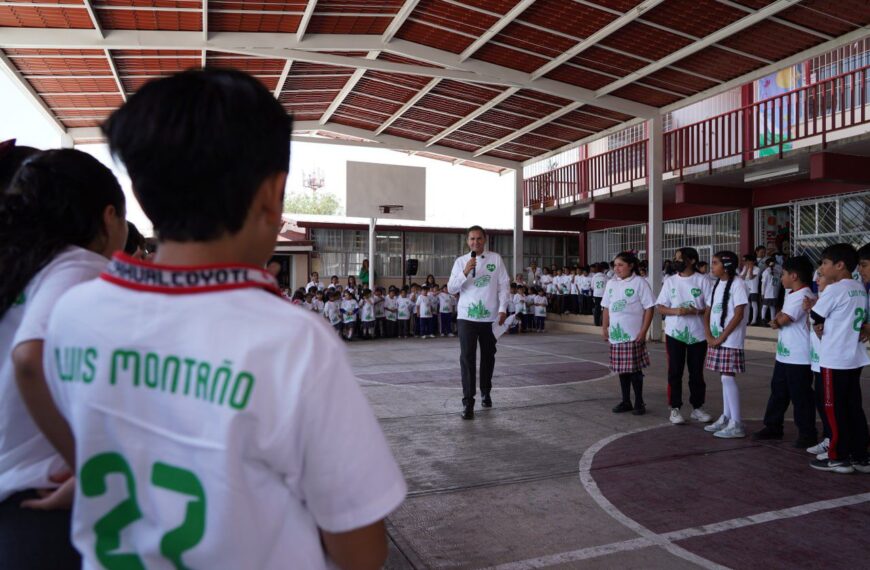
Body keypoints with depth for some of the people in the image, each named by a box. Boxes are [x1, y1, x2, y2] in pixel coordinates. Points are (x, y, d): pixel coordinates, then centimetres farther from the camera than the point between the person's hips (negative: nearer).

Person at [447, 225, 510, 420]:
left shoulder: (495, 259, 4)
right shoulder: (460, 261, 3)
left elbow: (504, 285, 4)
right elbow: (451, 289, -1)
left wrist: (503, 309, -5)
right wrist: (465, 272, -15)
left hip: (490, 316, 1)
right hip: (467, 316, -1)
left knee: (488, 356, 14)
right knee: (467, 358, -8)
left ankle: (485, 392, 34)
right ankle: (468, 402, -6)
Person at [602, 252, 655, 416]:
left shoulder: (639, 282, -7)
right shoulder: (611, 283, 10)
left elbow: (649, 308, -9)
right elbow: (607, 308, 15)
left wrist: (643, 331, -14)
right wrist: (604, 328, 9)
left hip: (634, 335, -5)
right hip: (616, 334, 5)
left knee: (635, 369, 0)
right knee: (621, 369, 11)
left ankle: (639, 403, 15)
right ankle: (626, 401, 22)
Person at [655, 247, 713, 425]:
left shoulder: (702, 280, -1)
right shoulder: (670, 281, 4)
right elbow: (661, 308, 3)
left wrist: (695, 311, -21)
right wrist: (675, 311, -16)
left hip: (698, 334, -1)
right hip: (674, 333, 1)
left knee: (697, 373, 8)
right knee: (675, 372, 3)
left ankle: (698, 407, 22)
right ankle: (675, 409, 11)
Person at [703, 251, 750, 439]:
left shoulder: (737, 284, -11)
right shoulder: (717, 285, 13)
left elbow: (738, 314, -16)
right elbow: (708, 312, 14)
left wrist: (722, 337, -15)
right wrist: (709, 336, 0)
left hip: (730, 340, -8)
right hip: (716, 339, 8)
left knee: (728, 377, -8)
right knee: (725, 378, 12)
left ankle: (736, 424, -2)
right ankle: (726, 417, 19)